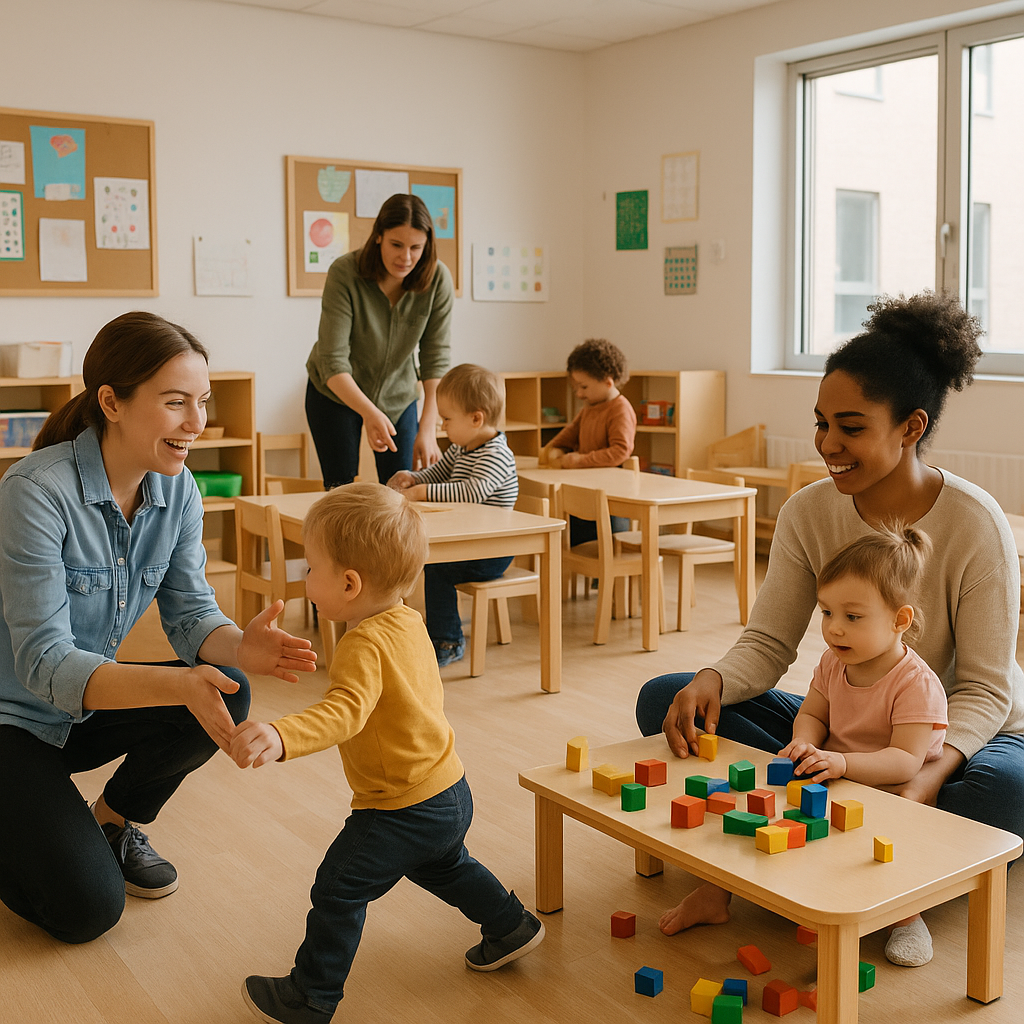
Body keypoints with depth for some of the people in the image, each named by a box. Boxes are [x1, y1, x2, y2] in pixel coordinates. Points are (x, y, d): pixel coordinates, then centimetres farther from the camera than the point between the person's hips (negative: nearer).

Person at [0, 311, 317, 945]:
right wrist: (177, 685, -47)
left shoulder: (177, 491, -8)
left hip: (84, 710, 6)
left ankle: (113, 823, 8)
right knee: (88, 909, -17)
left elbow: (191, 613, -7)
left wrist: (243, 648, -31)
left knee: (226, 695, -19)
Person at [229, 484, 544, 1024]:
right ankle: (512, 927, 48)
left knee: (337, 890, 6)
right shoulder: (409, 622, 2)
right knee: (444, 866, 35)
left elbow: (345, 712, -45)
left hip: (401, 811, -10)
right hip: (450, 793, 10)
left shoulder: (366, 646, -28)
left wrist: (280, 737, -61)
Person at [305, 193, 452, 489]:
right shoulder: (344, 273, -27)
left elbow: (436, 358, -18)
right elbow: (333, 362, -29)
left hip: (398, 395, 2)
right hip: (336, 393, -2)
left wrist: (428, 429, -30)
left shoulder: (437, 279, -19)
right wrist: (369, 413, -45)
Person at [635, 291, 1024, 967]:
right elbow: (768, 643, -7)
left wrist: (929, 774, -37)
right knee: (665, 701, -11)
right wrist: (712, 683, -30)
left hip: (958, 736, -3)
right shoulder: (809, 513, -9)